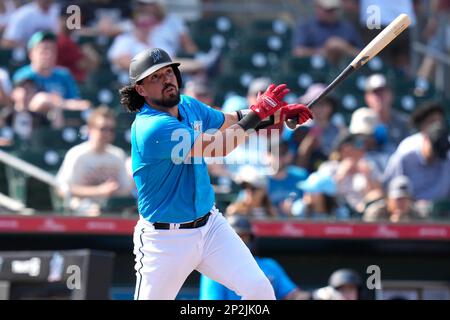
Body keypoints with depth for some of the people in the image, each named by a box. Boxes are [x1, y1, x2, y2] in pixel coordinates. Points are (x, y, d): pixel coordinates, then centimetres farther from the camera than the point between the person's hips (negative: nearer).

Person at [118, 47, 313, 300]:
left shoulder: (188, 106, 2)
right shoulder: (152, 128, -25)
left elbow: (230, 121, 18)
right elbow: (217, 148, -26)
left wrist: (277, 115, 2)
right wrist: (258, 112, -19)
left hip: (211, 225, 7)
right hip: (166, 239, -7)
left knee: (260, 289, -8)